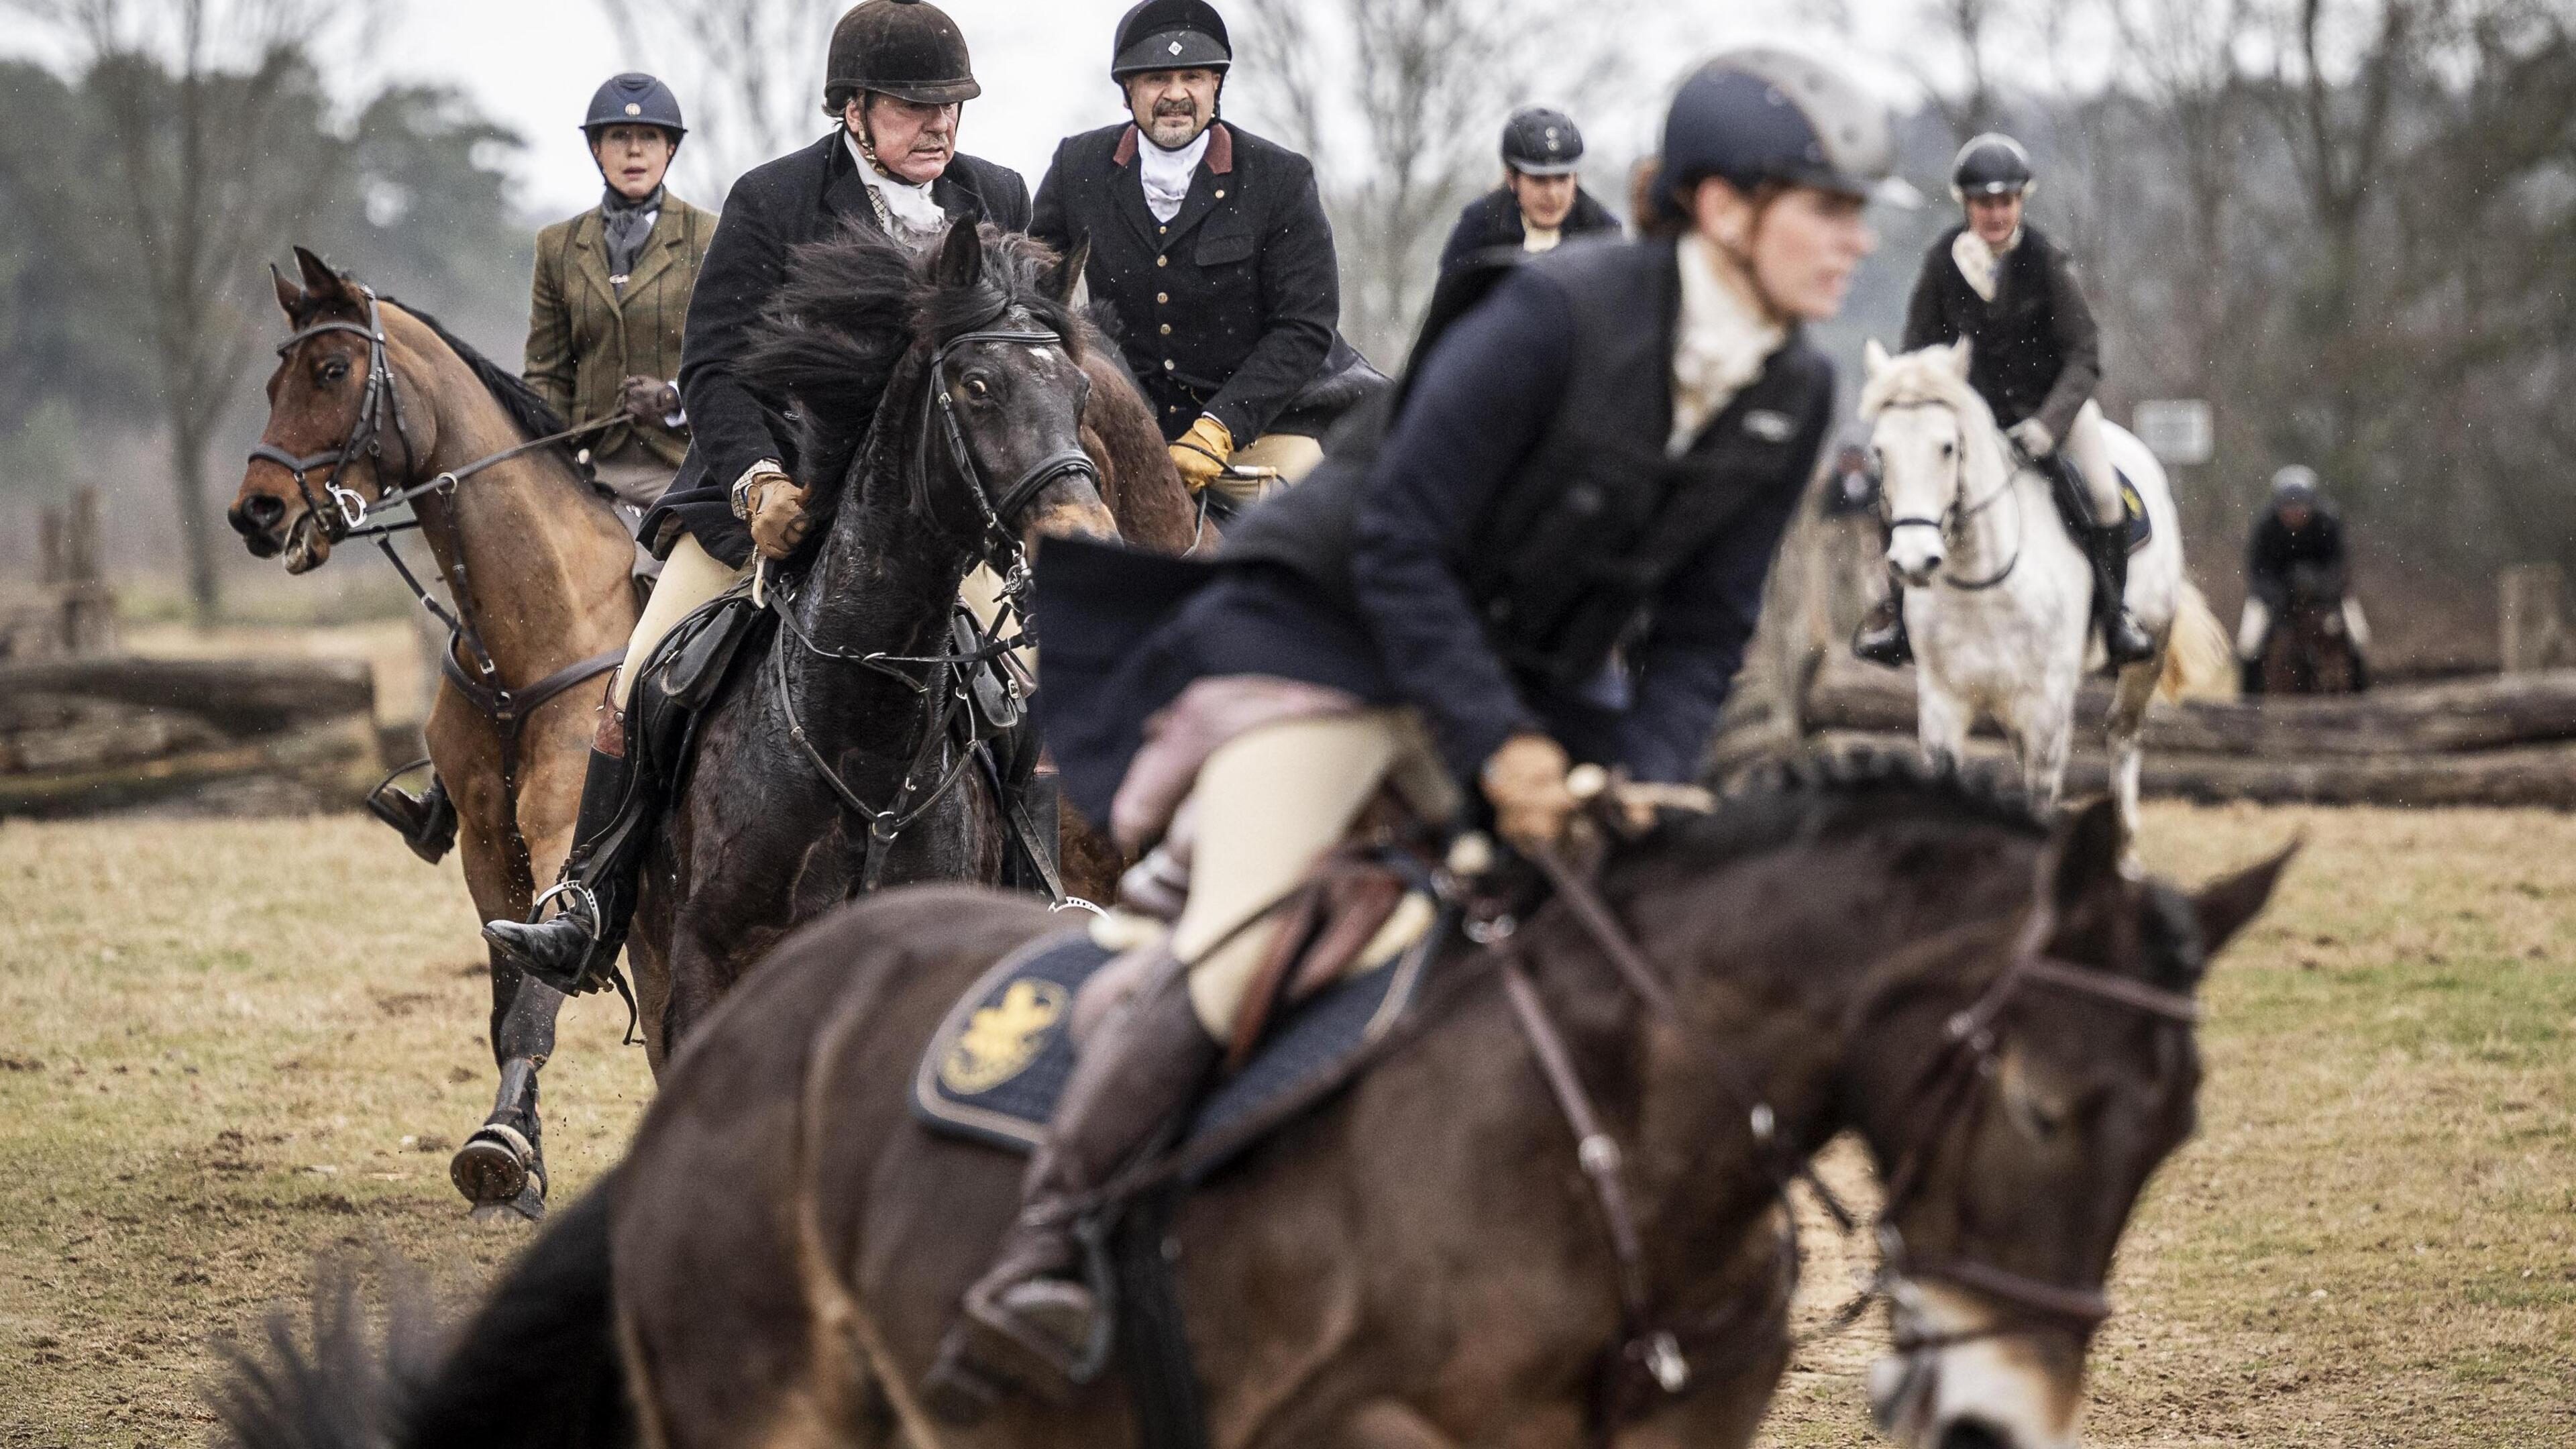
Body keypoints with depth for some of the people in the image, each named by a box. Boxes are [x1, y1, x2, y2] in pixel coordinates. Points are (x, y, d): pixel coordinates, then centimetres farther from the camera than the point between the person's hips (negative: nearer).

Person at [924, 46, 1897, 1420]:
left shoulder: (1791, 397, -3)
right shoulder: (1555, 315, -24)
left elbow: (1698, 634, 2)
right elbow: (1397, 548, -22)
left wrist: (1644, 790, -14)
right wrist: (1497, 750, -27)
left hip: (1527, 684, 7)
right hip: (1314, 631, -7)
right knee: (1238, 947, -25)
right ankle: (1042, 1249, -16)